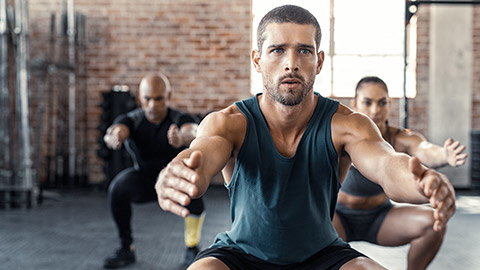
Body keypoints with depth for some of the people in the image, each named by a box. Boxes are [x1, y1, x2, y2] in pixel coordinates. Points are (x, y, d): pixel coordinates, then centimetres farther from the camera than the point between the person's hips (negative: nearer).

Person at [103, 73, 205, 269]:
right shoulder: (132, 120, -18)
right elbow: (119, 128, -42)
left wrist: (183, 138, -72)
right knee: (118, 188, -30)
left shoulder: (180, 119, -22)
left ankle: (192, 248, -12)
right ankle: (127, 249, -9)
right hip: (144, 181, 1)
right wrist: (113, 138, -68)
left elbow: (192, 131, -47)